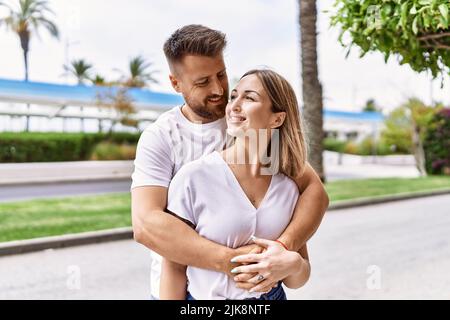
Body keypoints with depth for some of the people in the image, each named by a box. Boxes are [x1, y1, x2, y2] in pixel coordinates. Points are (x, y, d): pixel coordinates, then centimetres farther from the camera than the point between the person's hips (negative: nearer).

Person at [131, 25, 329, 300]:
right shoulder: (159, 137, -12)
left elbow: (314, 189, -12)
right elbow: (146, 224, -25)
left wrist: (285, 247, -30)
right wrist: (229, 260, -34)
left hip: (252, 286, 2)